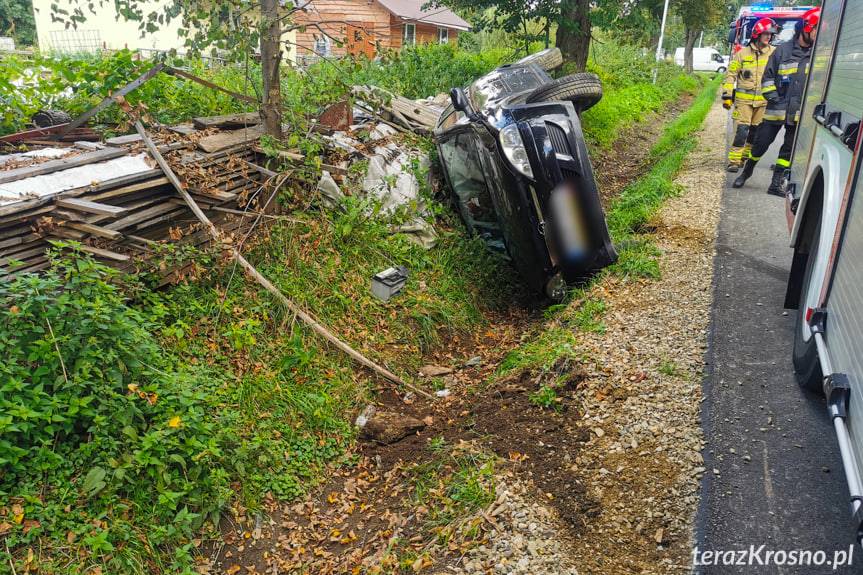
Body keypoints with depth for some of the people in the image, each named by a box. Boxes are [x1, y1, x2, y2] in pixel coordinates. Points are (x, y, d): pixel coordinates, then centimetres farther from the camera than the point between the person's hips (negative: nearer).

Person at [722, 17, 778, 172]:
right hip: (744, 99, -3)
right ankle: (734, 160, -9)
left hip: (763, 101, 3)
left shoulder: (774, 53, 5)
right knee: (742, 130, -11)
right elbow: (731, 74, 3)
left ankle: (746, 157, 24)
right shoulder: (743, 53, 1)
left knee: (755, 131, 10)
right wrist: (726, 95, -3)